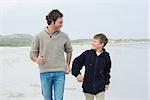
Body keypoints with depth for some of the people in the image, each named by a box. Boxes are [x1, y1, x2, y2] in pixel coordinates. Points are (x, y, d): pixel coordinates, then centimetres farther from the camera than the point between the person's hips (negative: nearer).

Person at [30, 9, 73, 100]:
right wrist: (37, 59, -17)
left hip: (60, 73, 0)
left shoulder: (64, 36, 2)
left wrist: (68, 65, 11)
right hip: (45, 73, 0)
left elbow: (69, 51, 18)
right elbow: (33, 53, 4)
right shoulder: (39, 36, -3)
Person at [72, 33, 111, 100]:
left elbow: (107, 70, 11)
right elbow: (76, 62, 6)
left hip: (100, 87, 0)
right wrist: (77, 74, -5)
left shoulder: (106, 56, -2)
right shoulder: (87, 54, -5)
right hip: (88, 86, 1)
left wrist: (107, 83, 13)